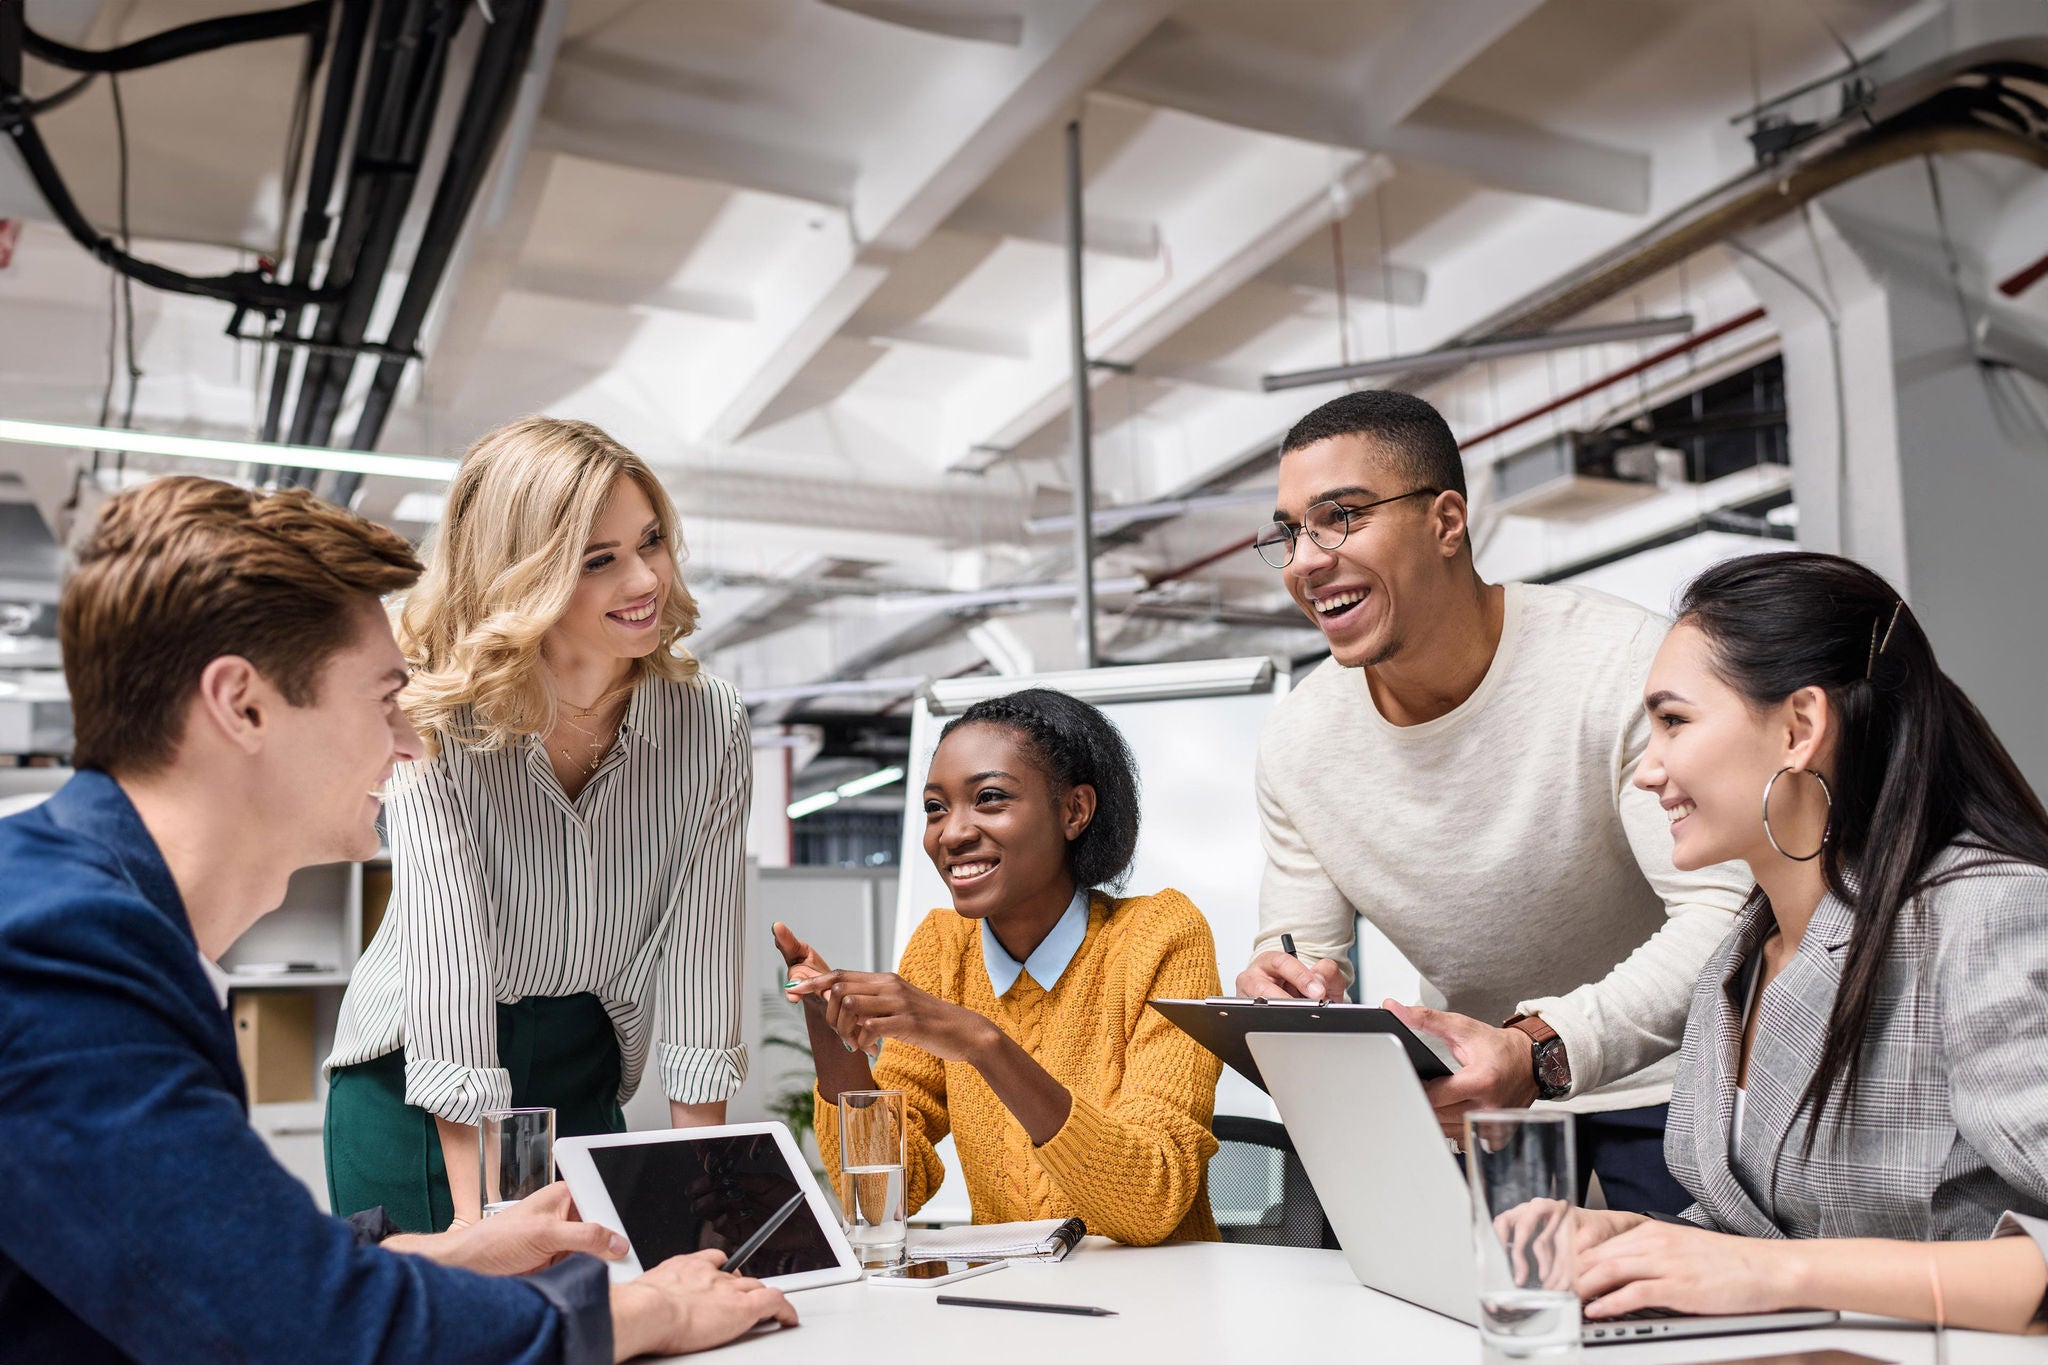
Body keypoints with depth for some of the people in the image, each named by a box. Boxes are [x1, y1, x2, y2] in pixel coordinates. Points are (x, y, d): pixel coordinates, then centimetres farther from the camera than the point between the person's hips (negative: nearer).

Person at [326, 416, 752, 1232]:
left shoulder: (710, 729, -14)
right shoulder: (441, 728, -21)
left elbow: (697, 957, -14)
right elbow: (449, 961, -27)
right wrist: (482, 1217, -31)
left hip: (583, 1089, 2)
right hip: (411, 1094, -2)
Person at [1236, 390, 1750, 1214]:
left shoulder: (1624, 663, -24)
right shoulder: (1297, 741, -10)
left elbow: (1726, 916, -28)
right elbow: (1303, 952, -2)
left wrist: (1545, 1050, -43)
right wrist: (1276, 996, -28)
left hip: (1659, 1076, -3)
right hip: (1475, 1083, 3)